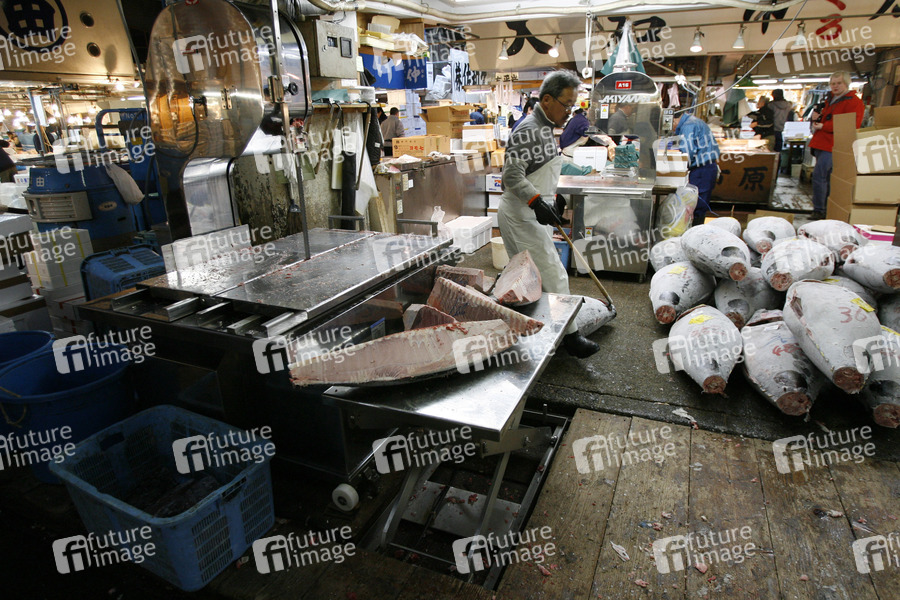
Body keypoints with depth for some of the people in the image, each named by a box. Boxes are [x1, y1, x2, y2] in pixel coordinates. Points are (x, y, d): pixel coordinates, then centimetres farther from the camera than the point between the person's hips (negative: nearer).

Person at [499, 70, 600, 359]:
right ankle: (568, 334, 1)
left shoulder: (544, 128, 16)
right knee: (553, 275, -8)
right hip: (521, 216, -11)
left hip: (524, 215, 11)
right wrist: (536, 200, -36)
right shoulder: (529, 130, -17)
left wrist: (553, 197, 28)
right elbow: (512, 174, -26)